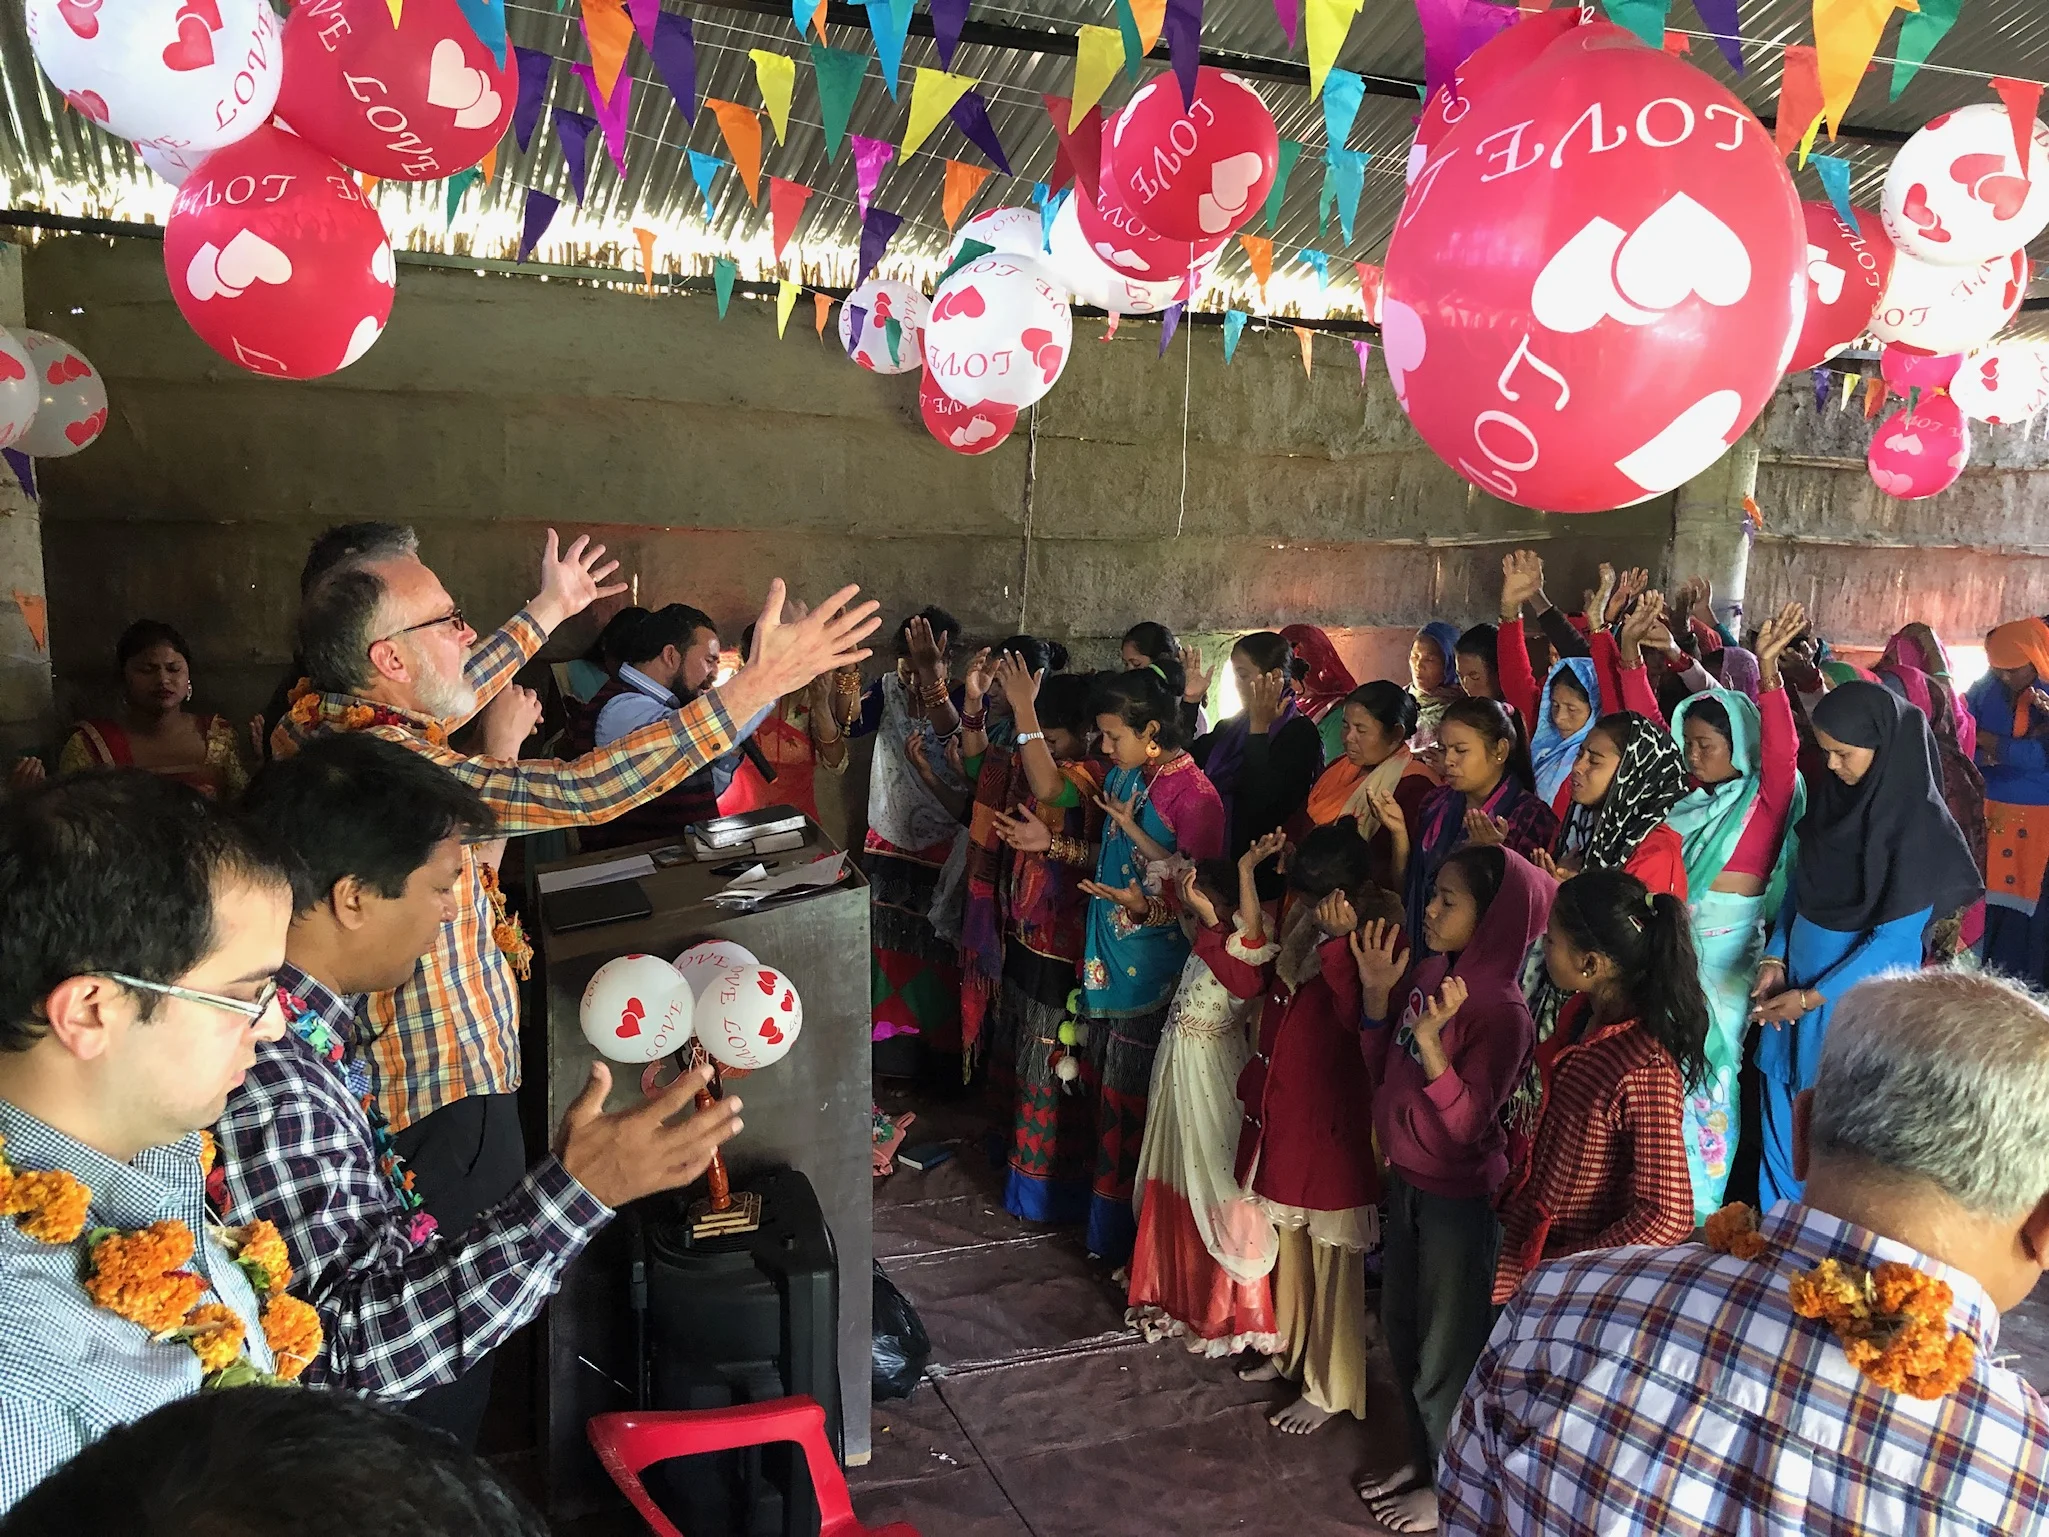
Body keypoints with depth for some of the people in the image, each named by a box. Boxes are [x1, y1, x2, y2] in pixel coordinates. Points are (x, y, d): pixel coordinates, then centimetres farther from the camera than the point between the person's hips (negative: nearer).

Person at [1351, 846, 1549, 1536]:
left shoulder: (1501, 1010, -24)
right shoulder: (1425, 970, -3)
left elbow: (1467, 1122, -24)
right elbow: (1380, 1071, 5)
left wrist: (1430, 1040, -37)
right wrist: (1377, 992, -8)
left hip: (1459, 1195, -8)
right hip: (1407, 1178, 8)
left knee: (1447, 1346, 12)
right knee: (1401, 1327, 23)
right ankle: (1421, 1457, 44)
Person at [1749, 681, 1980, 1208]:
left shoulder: (1919, 822, -18)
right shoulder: (1830, 794, 0)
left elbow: (1897, 937, -17)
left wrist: (1812, 999, -14)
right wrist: (1776, 957, -3)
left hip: (1860, 992, -6)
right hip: (1798, 974, 6)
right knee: (1783, 1113, 15)